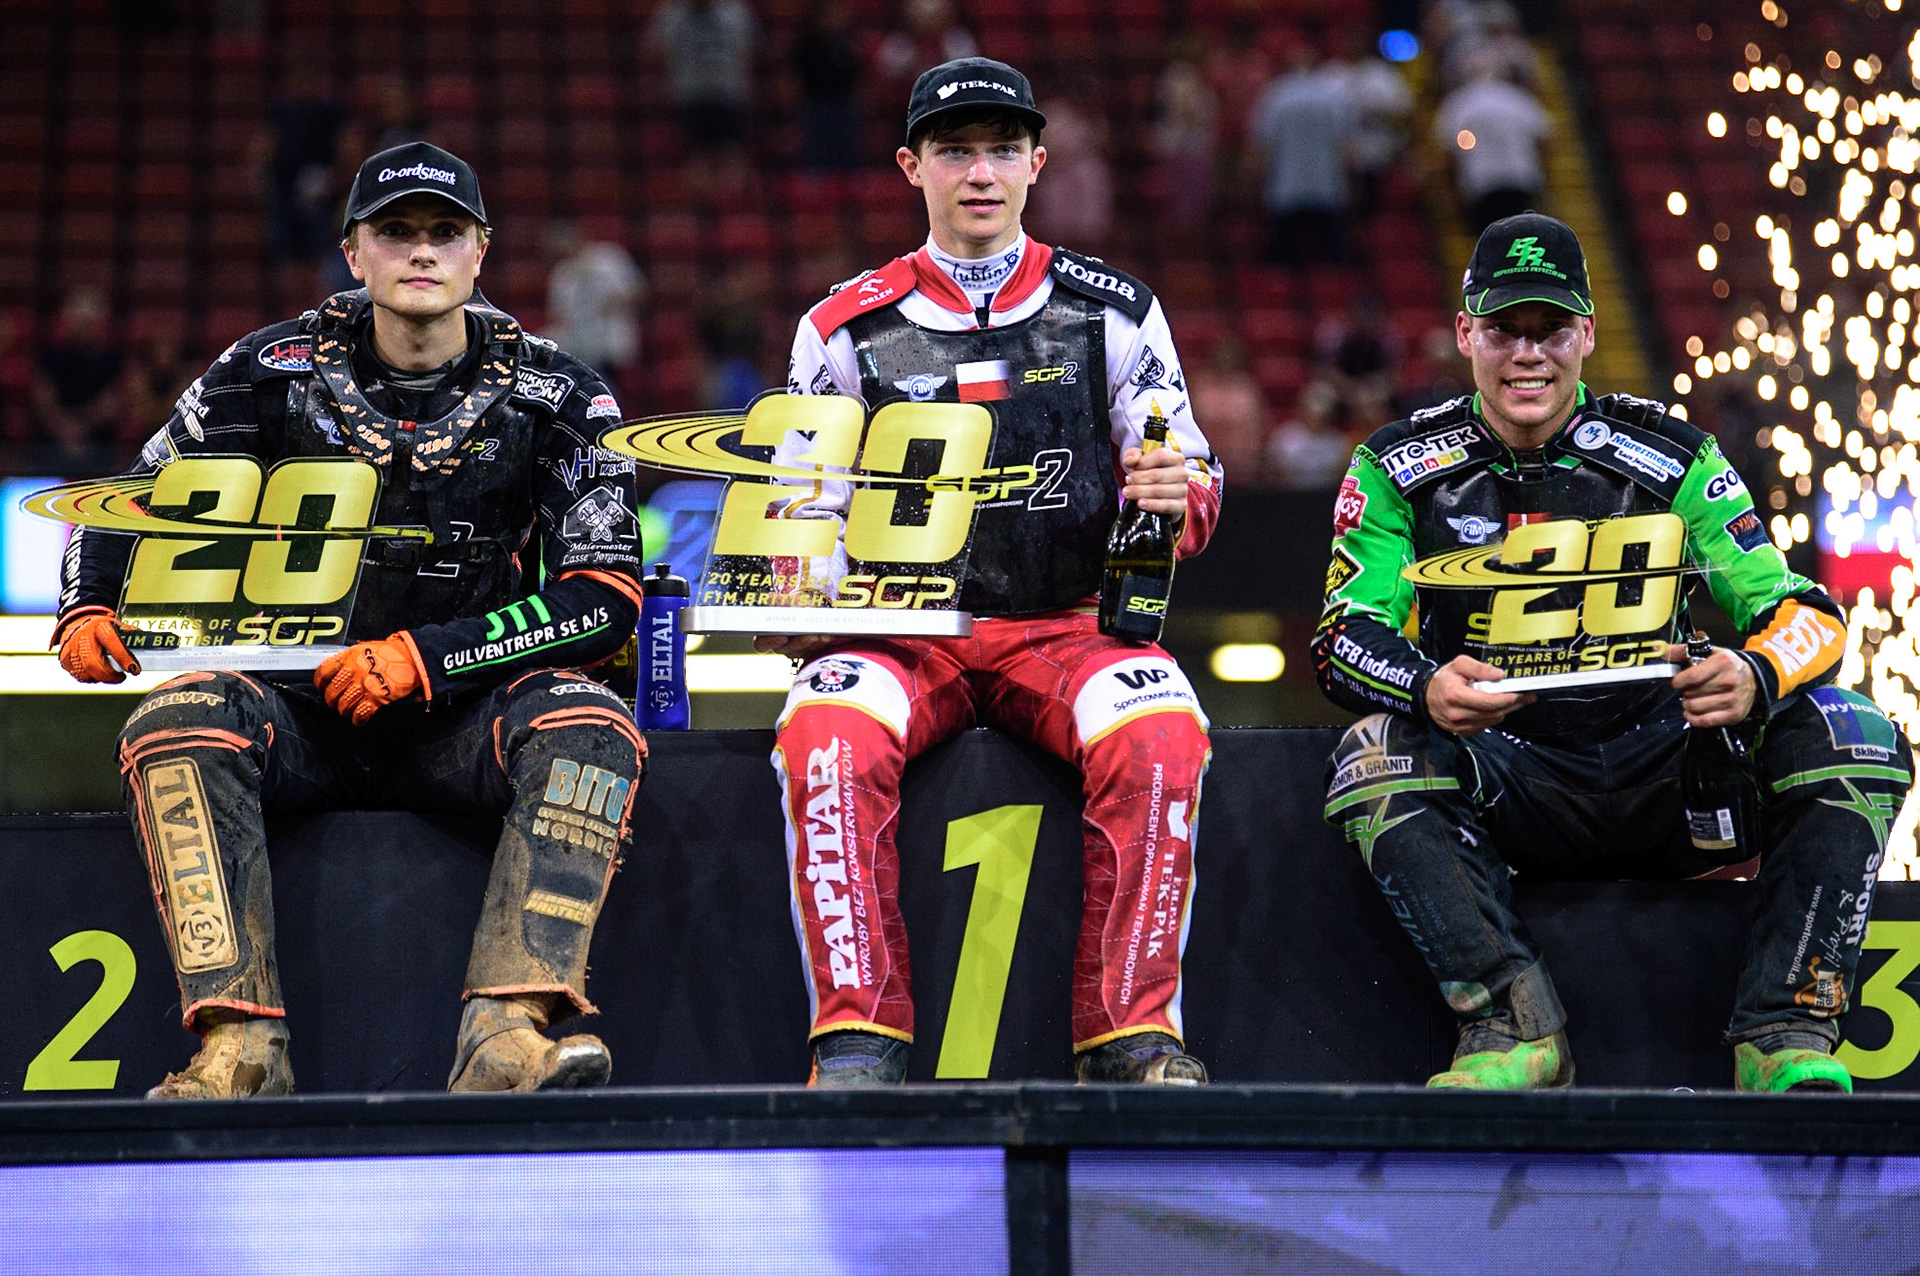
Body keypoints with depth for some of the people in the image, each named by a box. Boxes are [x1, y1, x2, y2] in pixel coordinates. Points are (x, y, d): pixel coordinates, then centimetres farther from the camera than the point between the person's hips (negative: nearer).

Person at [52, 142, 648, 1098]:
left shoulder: (552, 393, 0)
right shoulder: (274, 372, 3)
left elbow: (608, 595, -6)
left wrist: (427, 657, -15)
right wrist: (87, 609, -10)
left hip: (466, 711, -1)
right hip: (301, 705, 1)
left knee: (591, 727, -32)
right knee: (175, 725, -31)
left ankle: (509, 1037, -44)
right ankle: (239, 1046, -37)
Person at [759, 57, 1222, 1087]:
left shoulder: (1113, 312, 11)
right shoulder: (846, 329, 12)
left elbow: (1186, 490, 12)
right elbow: (806, 508, 14)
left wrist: (1177, 492, -14)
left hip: (1072, 625, 0)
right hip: (903, 632, 0)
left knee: (1160, 736, -33)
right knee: (827, 736, -34)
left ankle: (1130, 1037, -25)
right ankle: (859, 1041, -28)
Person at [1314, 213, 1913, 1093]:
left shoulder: (1669, 455, 5)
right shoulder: (1400, 468, 5)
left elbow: (1802, 614, 1)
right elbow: (1345, 635, -5)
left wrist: (1754, 676, -25)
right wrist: (1428, 689, -29)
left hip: (1666, 779, 1)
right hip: (1504, 782, -1)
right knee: (1375, 755, -31)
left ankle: (1786, 1040, -25)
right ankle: (1514, 1027, -31)